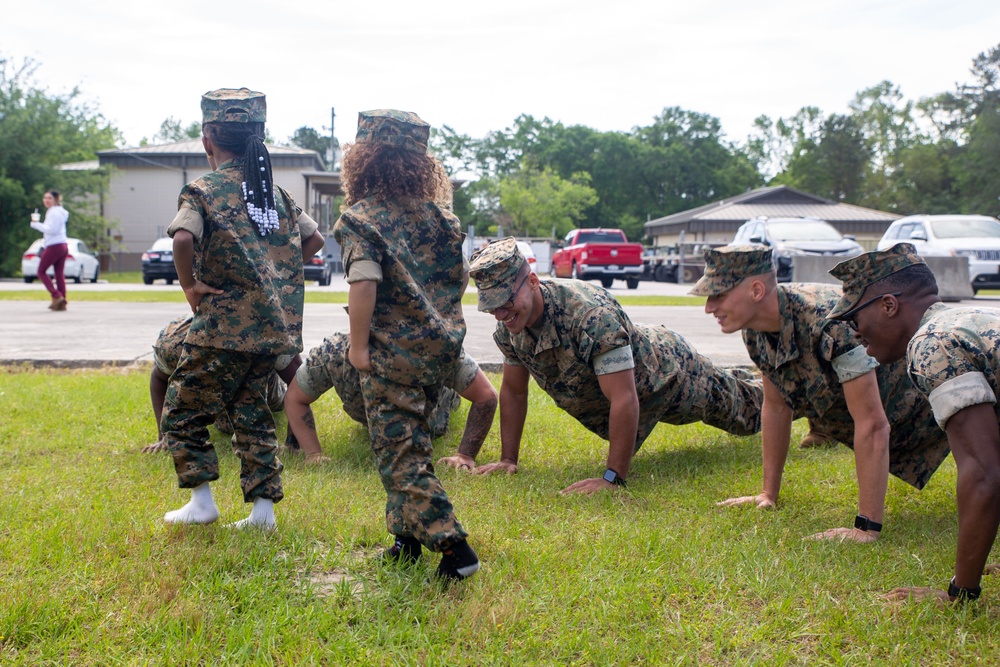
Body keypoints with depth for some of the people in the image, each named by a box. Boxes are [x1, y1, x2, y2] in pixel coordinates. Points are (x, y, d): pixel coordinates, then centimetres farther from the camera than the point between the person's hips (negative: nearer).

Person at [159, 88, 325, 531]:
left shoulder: (203, 191, -8)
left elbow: (183, 238, -27)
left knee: (183, 411, 10)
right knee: (251, 411, 16)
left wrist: (190, 285, -13)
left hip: (225, 327, -6)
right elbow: (314, 239, 15)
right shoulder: (274, 190, 11)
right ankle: (263, 508, 14)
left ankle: (201, 501, 11)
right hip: (274, 327, 6)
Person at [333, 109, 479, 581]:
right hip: (440, 348, 7)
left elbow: (365, 285, -20)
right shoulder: (437, 215, 9)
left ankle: (453, 546, -9)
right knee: (410, 443, 20)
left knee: (400, 454, -1)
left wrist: (359, 346, -13)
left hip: (393, 353, -7)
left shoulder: (360, 218, -10)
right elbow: (459, 278, 13)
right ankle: (407, 536, 25)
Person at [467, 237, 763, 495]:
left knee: (744, 411, 20)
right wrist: (508, 459, -12)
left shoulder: (589, 312, -48)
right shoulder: (508, 326, -24)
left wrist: (612, 478, -50)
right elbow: (513, 391, -8)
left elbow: (625, 399, -49)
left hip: (668, 371, -7)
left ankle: (752, 387, 58)